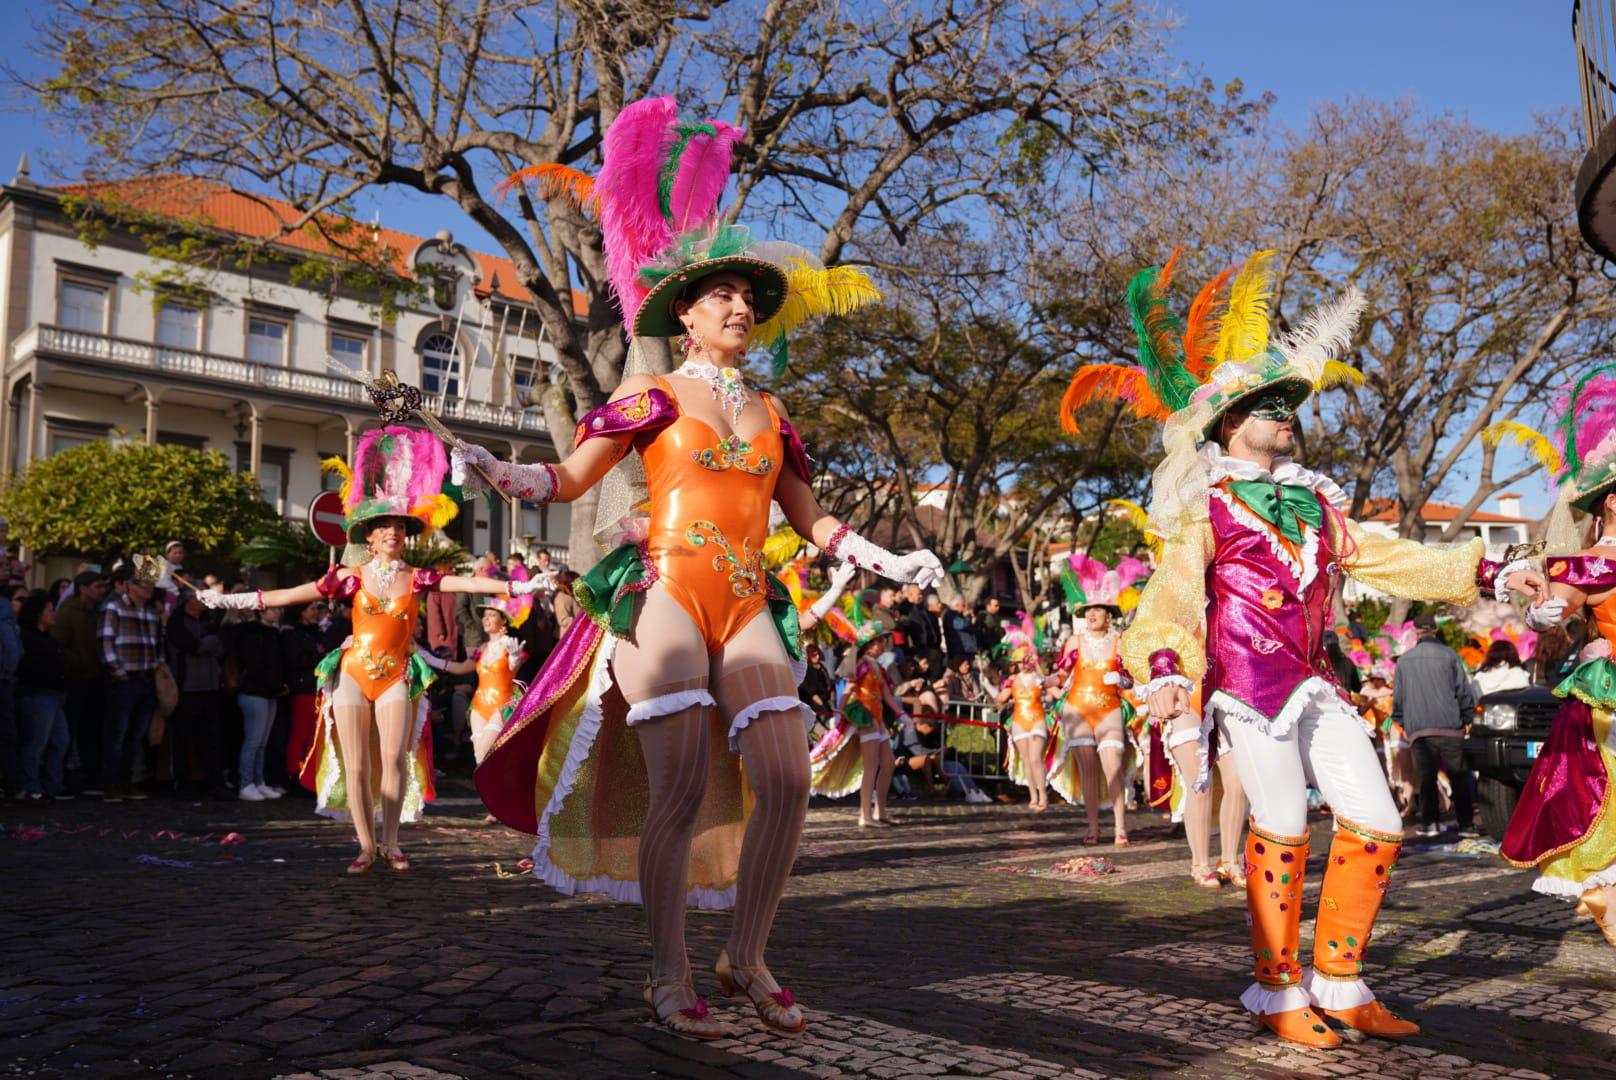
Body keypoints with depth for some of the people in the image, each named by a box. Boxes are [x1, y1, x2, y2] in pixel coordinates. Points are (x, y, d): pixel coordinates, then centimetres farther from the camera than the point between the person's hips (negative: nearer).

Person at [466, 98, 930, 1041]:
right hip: (665, 592, -4)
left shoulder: (770, 416, 18)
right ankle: (669, 976, 4)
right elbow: (566, 480, 4)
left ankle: (746, 958, 10)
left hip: (748, 606, 4)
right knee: (681, 787, -11)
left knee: (786, 785, -7)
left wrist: (891, 563, 13)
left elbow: (814, 522, 21)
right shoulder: (652, 395, 8)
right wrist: (495, 472, -13)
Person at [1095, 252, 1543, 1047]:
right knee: (1281, 830, -6)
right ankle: (1278, 993, 11)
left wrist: (1489, 574, 19)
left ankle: (1339, 985, 17)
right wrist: (1161, 668, -27)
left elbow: (1382, 558, 23)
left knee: (1376, 824, 3)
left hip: (1316, 681, 7)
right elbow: (1173, 590, -10)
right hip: (1247, 678, -7)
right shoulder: (1208, 504, 1)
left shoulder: (1316, 500, 20)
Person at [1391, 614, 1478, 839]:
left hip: (1418, 729, 2)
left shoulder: (1404, 660, 11)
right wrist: (1466, 718, 13)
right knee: (1458, 777, 4)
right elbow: (1465, 691, 2)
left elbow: (1397, 697, 14)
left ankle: (1429, 822, 1)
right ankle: (1466, 823, 1)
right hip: (1449, 727, -2)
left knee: (1427, 776, 8)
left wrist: (1402, 722, 24)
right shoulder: (1449, 655, 4)